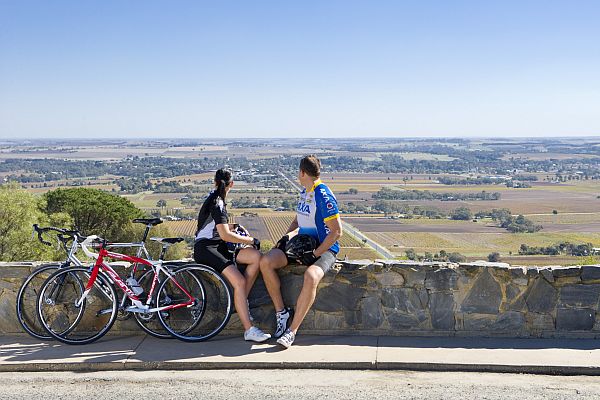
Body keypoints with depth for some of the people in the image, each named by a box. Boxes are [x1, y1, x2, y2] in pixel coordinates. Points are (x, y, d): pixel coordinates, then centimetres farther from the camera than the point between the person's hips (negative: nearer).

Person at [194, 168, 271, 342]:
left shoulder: (215, 199, 15)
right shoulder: (217, 203, -15)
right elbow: (225, 235, -20)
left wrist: (231, 226, 31)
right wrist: (250, 240, -12)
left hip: (218, 246, 9)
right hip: (205, 248, -9)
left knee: (256, 256, -11)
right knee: (240, 281, -26)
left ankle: (241, 301, -5)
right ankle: (249, 330, -27)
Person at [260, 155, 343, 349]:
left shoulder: (323, 196, -16)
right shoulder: (304, 192, 11)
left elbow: (336, 232, -19)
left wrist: (315, 254, -21)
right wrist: (287, 235, 8)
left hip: (324, 248, -8)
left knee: (311, 277, -38)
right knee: (265, 262, -14)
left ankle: (292, 330, -27)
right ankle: (281, 312, -2)